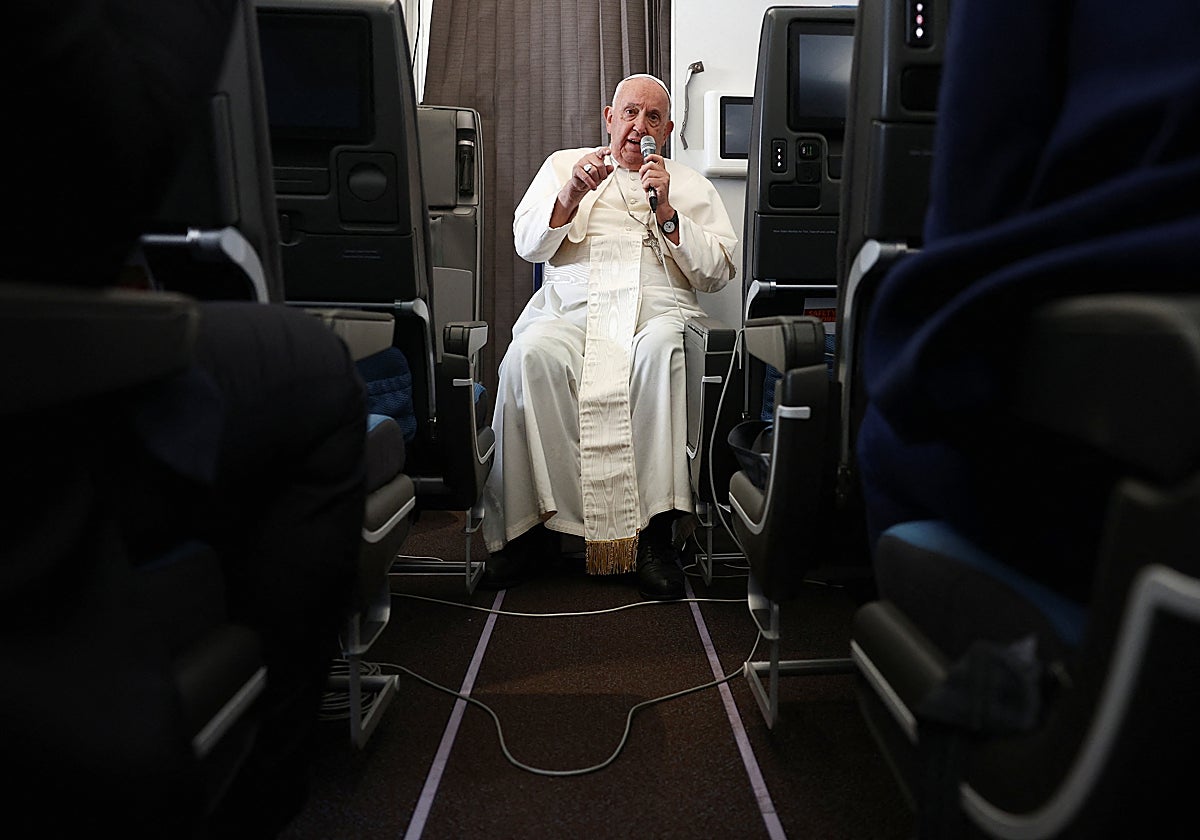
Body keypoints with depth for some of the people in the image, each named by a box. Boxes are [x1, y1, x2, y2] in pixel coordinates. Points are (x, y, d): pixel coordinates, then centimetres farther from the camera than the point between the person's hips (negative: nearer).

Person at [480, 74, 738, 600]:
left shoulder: (691, 187, 23)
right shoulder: (564, 164, 24)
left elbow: (717, 274, 10)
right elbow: (528, 245, 11)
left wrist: (665, 211, 0)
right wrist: (572, 193, -4)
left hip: (658, 313, 0)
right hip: (572, 308, 1)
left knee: (658, 350, -38)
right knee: (530, 354, -35)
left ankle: (656, 531, -33)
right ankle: (524, 526, -25)